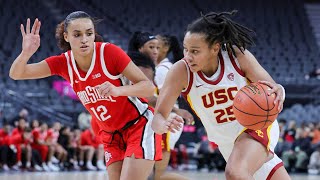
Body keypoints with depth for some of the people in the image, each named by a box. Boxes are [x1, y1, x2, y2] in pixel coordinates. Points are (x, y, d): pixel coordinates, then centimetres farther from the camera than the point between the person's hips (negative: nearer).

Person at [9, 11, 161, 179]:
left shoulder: (109, 52, -20)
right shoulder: (64, 63, -7)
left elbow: (149, 87, -19)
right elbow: (16, 74, -11)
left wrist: (118, 90, -38)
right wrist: (26, 53, -33)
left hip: (140, 126, -5)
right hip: (111, 135, 5)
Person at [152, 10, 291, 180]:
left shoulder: (237, 56, -22)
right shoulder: (181, 71, -21)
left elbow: (271, 89, -15)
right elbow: (157, 117, -21)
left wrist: (278, 92, -39)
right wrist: (163, 125, -45)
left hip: (257, 126, -3)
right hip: (227, 144, 3)